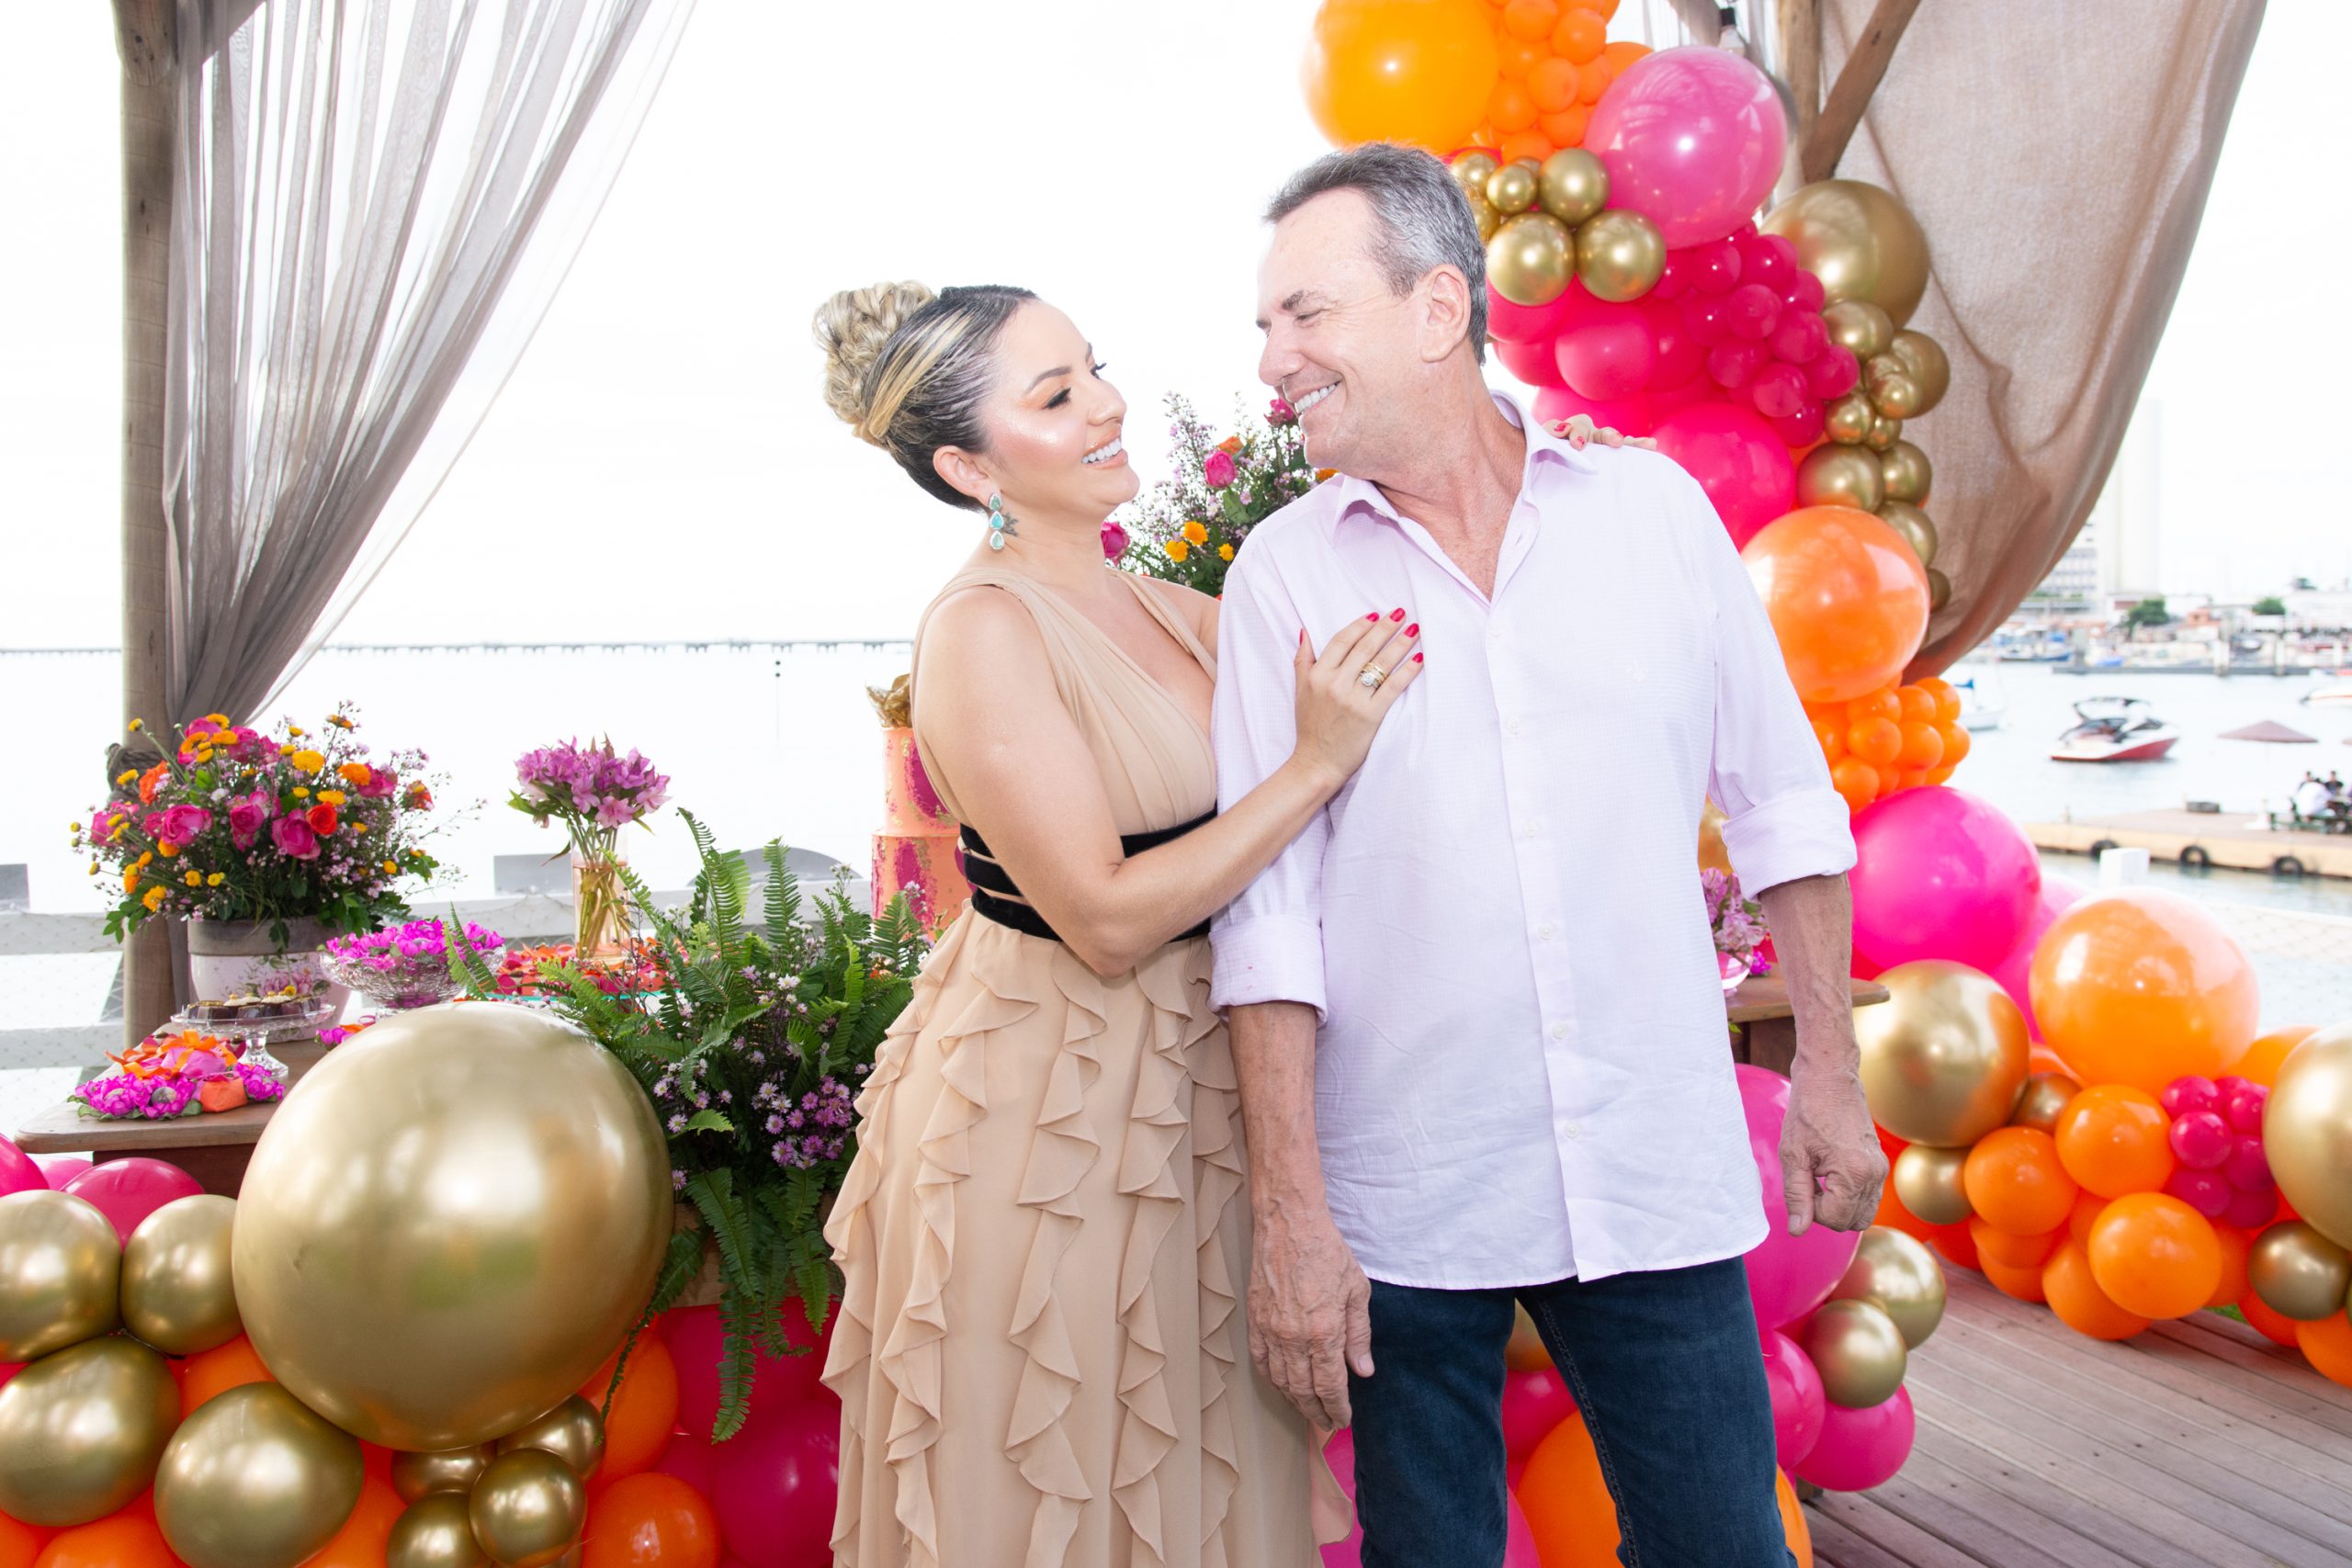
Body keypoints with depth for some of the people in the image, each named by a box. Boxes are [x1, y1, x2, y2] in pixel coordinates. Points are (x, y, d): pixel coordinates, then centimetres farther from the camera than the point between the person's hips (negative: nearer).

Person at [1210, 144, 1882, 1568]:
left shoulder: (1656, 509, 2)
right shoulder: (1284, 573, -2)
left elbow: (1781, 800, 9)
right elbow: (1268, 907, -6)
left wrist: (1830, 1068, 7)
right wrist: (1288, 1211, -9)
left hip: (1661, 1170, 1)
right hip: (1404, 1198, -1)